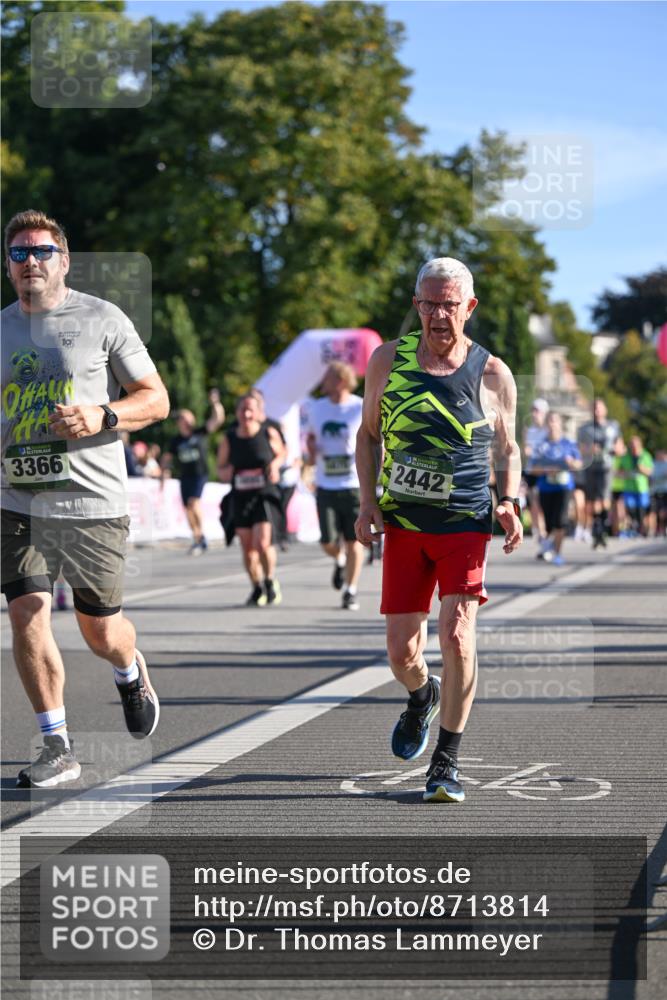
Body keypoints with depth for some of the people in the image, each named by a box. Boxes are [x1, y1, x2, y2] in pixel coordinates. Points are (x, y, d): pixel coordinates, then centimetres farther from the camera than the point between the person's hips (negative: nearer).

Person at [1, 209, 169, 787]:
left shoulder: (102, 320, -2)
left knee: (99, 629, 4)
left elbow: (156, 399, -1)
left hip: (93, 501, -3)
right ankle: (57, 750, 3)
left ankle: (131, 673, 40)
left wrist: (102, 416, -17)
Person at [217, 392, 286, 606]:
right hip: (240, 498, 3)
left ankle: (270, 581, 8)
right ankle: (257, 589, 26)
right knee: (248, 548, 6)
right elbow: (220, 468, 12)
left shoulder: (269, 434, -3)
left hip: (265, 496, -3)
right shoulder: (228, 439, 1)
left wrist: (275, 464, -5)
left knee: (263, 543, -17)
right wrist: (225, 472, -11)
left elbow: (281, 453, 16)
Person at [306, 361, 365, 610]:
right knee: (328, 541, -2)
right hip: (325, 485, 3)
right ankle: (339, 561, 33)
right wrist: (311, 450, 2)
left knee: (353, 541, -1)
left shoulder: (362, 408, -5)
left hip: (354, 484, -3)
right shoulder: (316, 408, 7)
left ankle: (351, 592, 12)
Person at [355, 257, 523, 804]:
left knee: (457, 637, -18)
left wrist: (509, 503, -7)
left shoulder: (493, 375, -2)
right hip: (403, 525, 2)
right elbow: (369, 434, 13)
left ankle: (447, 763, -3)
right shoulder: (389, 360, 2)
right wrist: (368, 500, 0)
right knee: (402, 650, 3)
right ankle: (421, 696, 41)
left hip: (466, 525, -2)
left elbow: (508, 449, 11)